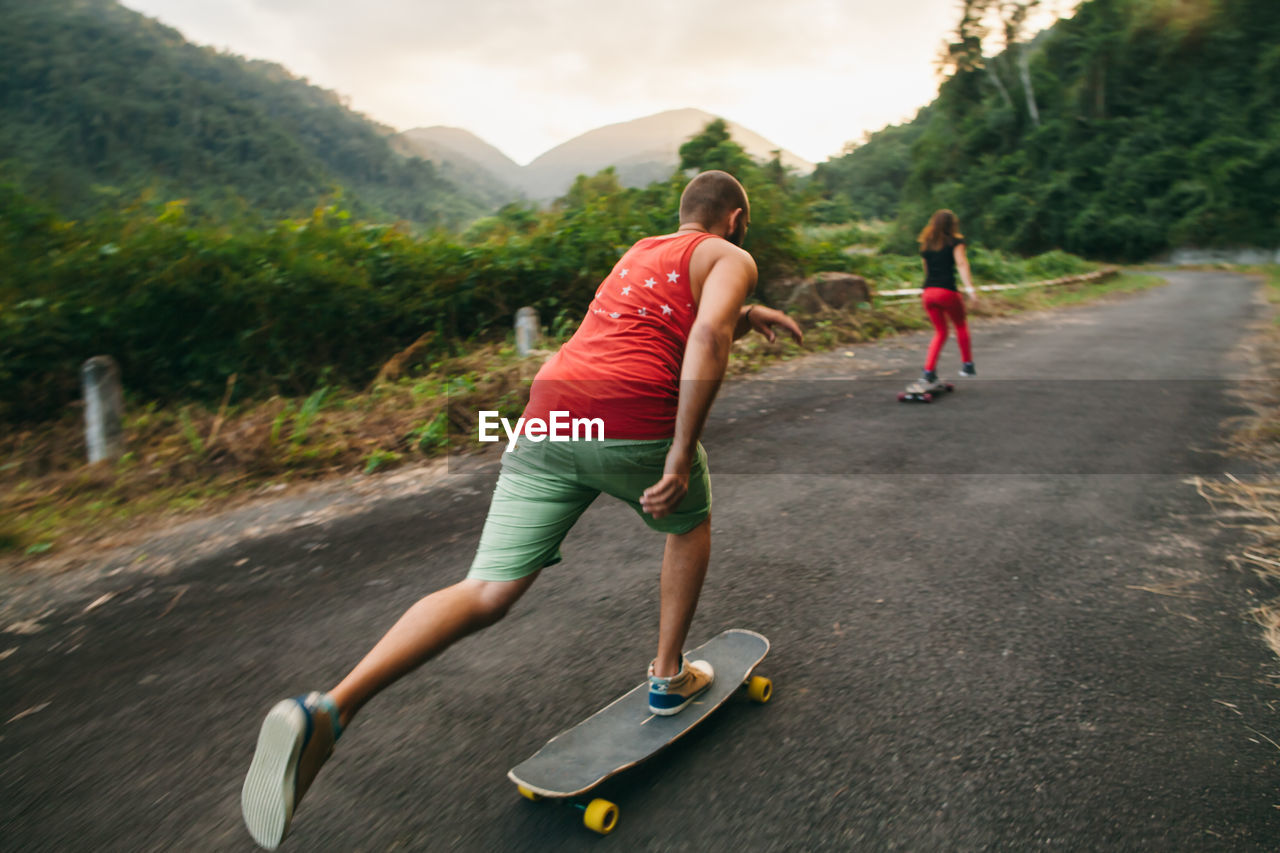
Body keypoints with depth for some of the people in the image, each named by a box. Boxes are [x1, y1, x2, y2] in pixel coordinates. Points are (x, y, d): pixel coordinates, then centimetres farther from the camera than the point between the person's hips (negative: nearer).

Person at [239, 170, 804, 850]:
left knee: (487, 593, 1)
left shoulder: (640, 251, 32)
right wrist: (682, 453, -14)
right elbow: (708, 337, -10)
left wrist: (749, 314, 56)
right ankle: (669, 678, 34)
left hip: (547, 412, 5)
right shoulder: (731, 259, 11)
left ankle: (327, 710, -15)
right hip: (634, 422, -5)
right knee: (690, 522, 27)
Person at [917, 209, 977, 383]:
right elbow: (962, 264, -11)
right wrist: (969, 288, -19)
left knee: (940, 332, 15)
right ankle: (967, 365, 22)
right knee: (961, 325, 19)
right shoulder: (955, 242, 2)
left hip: (928, 292, 4)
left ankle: (928, 371, 0)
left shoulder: (925, 245, 16)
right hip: (947, 291, -4)